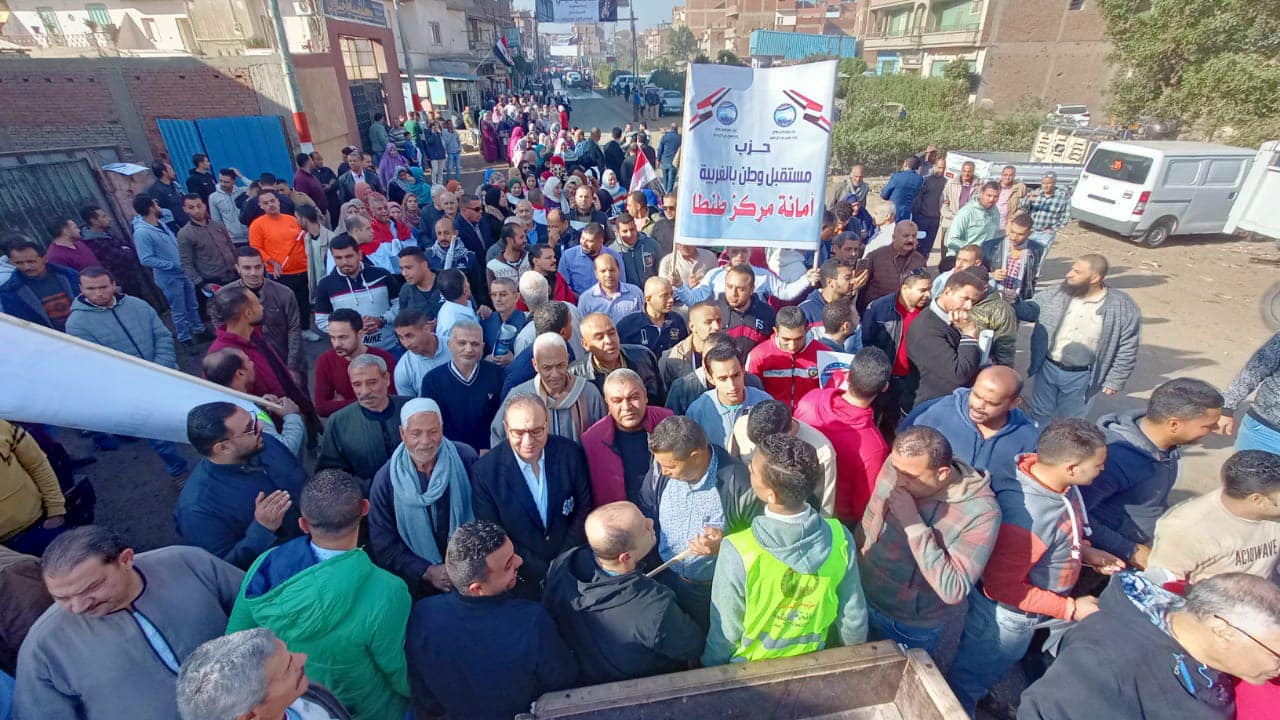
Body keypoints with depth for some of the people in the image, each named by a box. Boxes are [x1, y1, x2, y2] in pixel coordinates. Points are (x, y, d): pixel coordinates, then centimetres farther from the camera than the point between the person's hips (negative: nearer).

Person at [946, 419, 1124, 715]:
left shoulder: (1049, 475, -15)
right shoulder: (1024, 517, -40)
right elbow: (1002, 587, -27)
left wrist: (1085, 551, -2)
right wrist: (1070, 609, -19)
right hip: (1007, 616, -7)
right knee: (968, 682, 19)